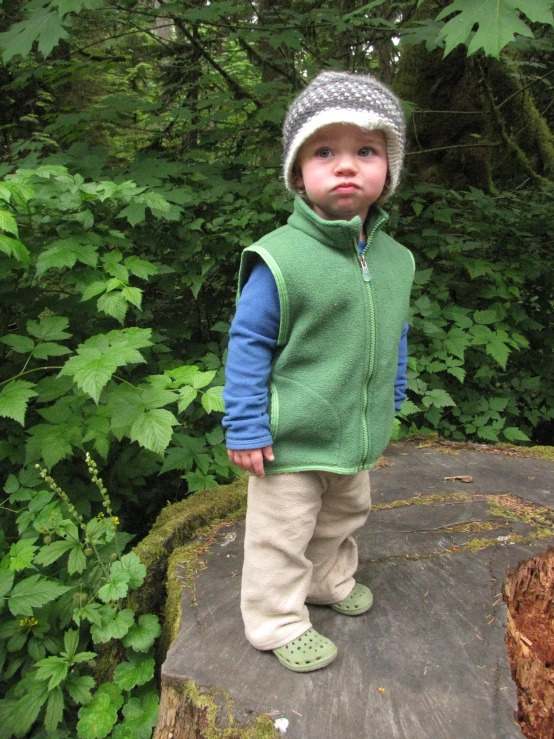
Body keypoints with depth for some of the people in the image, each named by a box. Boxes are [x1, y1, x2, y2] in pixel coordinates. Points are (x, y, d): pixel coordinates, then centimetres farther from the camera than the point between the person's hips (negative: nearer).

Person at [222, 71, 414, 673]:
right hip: (291, 442, -6)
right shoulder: (280, 258, -22)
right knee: (283, 534, 11)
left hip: (356, 438, 7)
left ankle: (331, 581, 55)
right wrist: (245, 430, -16)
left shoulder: (394, 260, -1)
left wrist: (388, 406, 17)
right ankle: (278, 623, 35)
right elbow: (248, 345, -17)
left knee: (344, 516, 28)